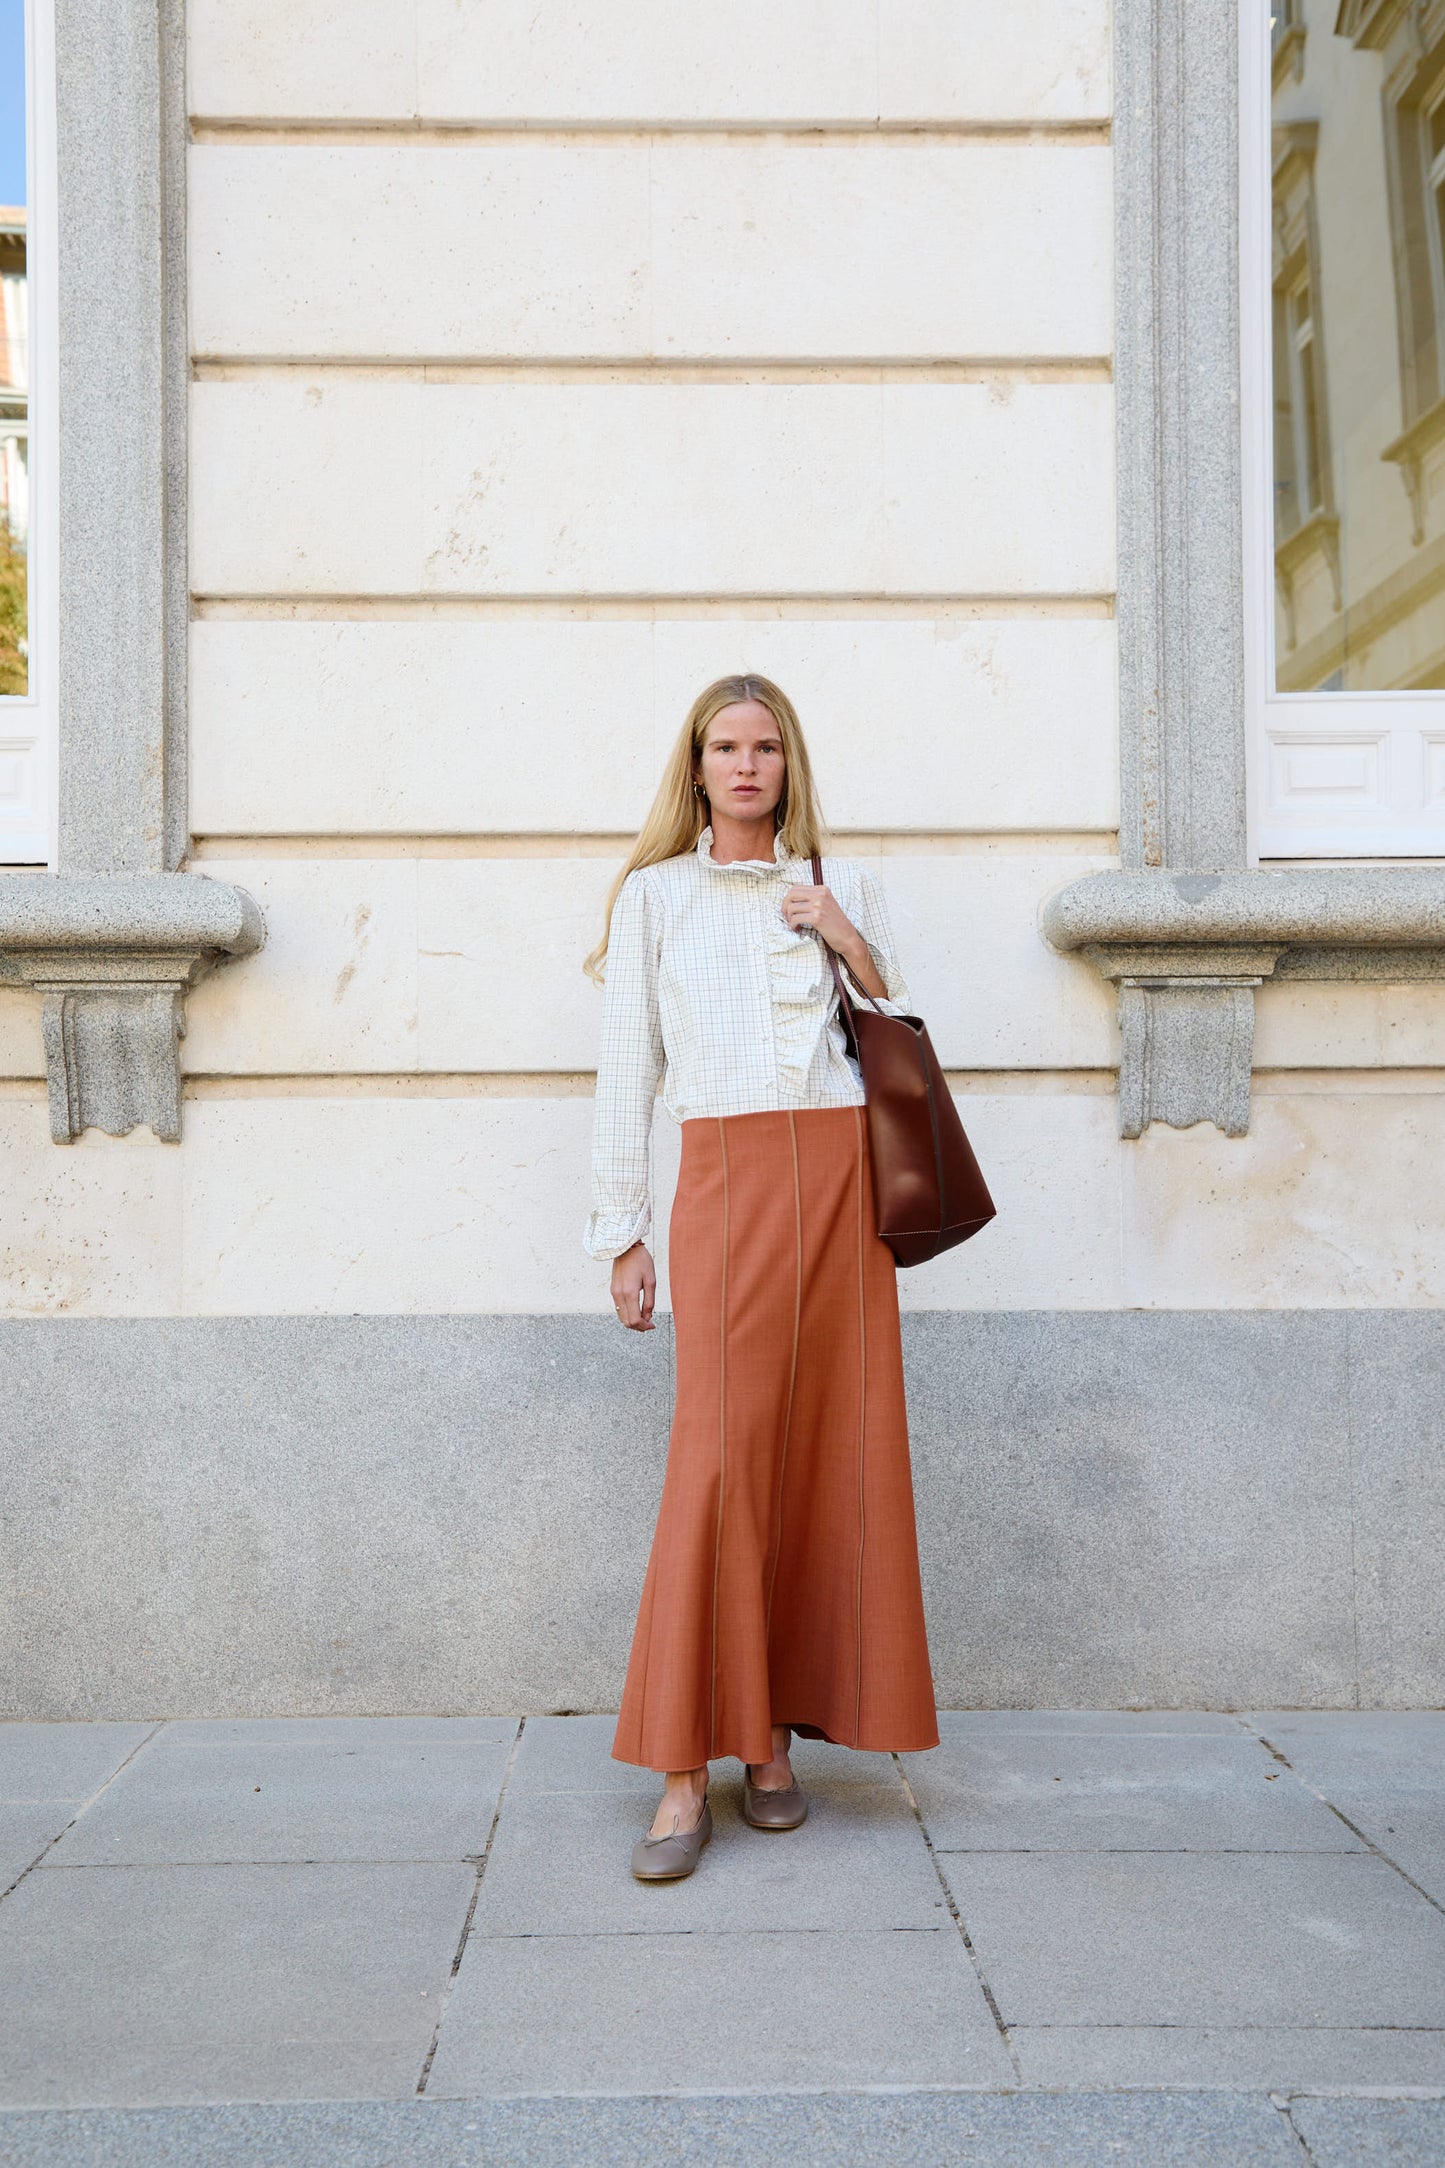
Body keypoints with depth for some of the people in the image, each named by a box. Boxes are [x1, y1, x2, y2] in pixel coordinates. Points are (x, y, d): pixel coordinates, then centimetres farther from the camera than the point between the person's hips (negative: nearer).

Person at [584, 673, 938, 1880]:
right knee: (720, 1454, -11)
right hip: (726, 1181, -2)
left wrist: (854, 948, 1)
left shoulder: (843, 888, 16)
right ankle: (687, 1770, -5)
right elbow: (628, 1067, 9)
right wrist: (623, 1231, 4)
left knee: (831, 1453, 1)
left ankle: (778, 1732, 14)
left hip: (841, 1175, 3)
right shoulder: (654, 894, 12)